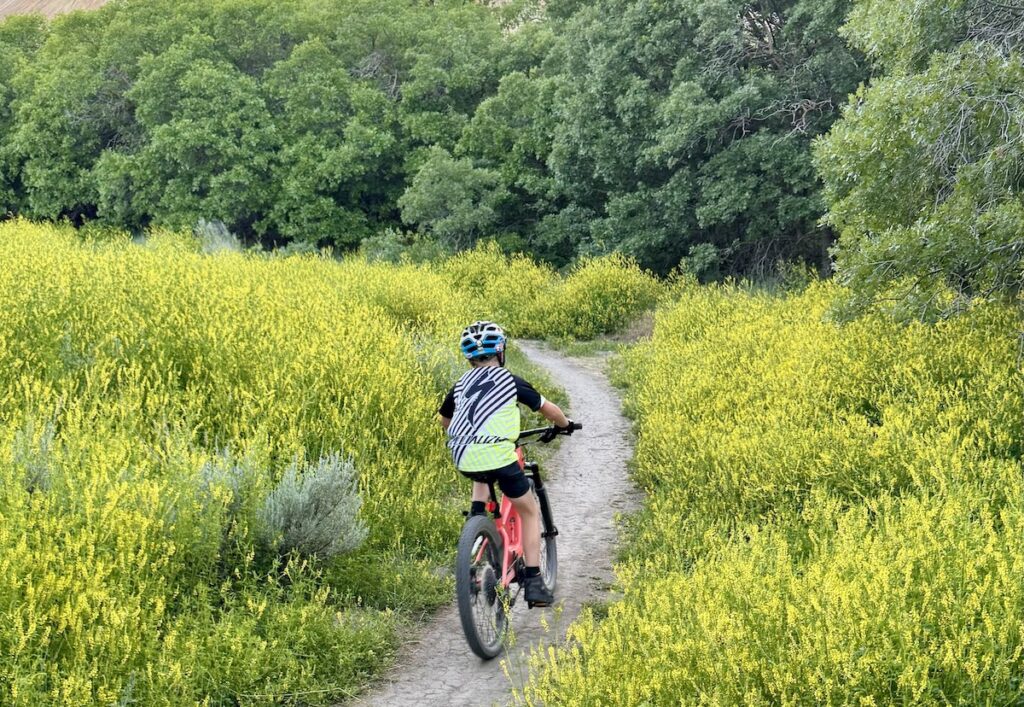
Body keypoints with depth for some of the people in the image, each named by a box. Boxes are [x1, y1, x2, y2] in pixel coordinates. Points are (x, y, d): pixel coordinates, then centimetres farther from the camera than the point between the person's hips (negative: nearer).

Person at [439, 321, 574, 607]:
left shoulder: (462, 384, 18)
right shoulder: (510, 381, 5)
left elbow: (444, 420, 34)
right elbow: (549, 409, 15)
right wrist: (565, 424, 35)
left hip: (463, 460, 5)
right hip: (497, 456, -5)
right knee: (530, 511, 15)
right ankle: (533, 582, 9)